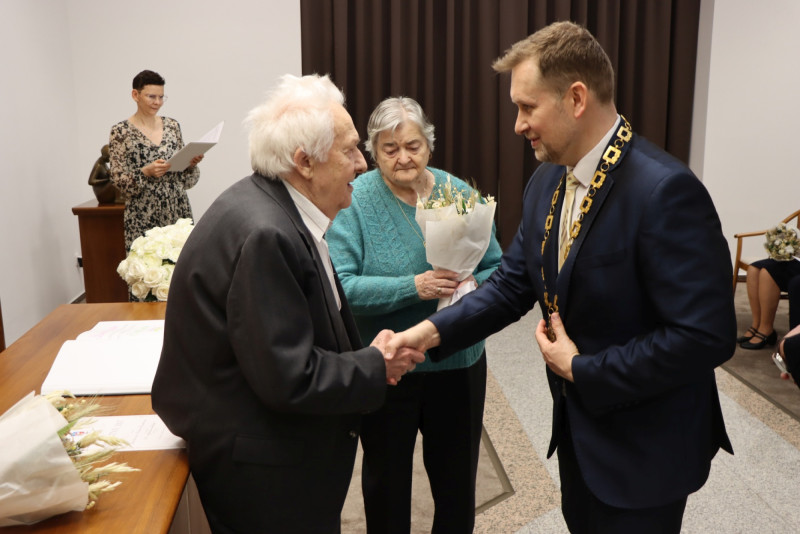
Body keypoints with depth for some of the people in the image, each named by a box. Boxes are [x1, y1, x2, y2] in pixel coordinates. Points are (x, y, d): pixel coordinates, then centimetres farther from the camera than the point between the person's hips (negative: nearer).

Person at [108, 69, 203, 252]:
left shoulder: (172, 126, 10)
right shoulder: (120, 131, -1)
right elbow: (119, 180, -5)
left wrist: (191, 163, -7)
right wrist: (146, 172, -20)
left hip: (178, 211, 3)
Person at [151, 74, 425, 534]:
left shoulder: (281, 213, 1)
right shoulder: (262, 235, -29)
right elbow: (290, 379, -28)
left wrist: (366, 357, -5)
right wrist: (376, 368, -15)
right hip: (262, 469, -9)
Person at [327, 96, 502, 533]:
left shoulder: (459, 193, -3)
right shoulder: (354, 200, -11)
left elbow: (498, 269, 2)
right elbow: (339, 285, -19)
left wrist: (473, 285, -20)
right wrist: (412, 287, -30)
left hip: (458, 363, 2)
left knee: (456, 476, 19)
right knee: (386, 476, 20)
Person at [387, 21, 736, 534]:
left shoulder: (665, 190, -26)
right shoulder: (546, 183, 0)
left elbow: (706, 335, -27)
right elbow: (513, 283, 2)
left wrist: (582, 370, -20)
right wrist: (433, 330, -12)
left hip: (645, 447, -7)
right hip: (579, 425, 7)